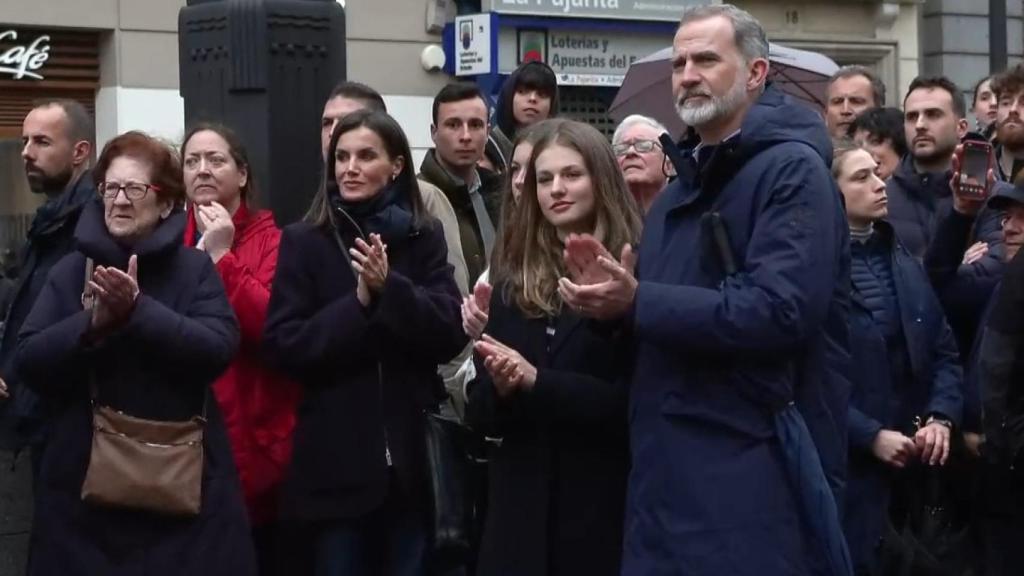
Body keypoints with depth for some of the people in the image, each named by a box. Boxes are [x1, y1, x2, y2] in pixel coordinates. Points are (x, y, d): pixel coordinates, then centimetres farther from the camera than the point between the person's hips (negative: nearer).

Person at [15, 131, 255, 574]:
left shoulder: (195, 268, 2)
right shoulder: (71, 270, 7)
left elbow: (218, 348, -12)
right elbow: (28, 360, -1)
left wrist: (138, 310, -22)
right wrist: (93, 324, -18)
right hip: (83, 479, 2)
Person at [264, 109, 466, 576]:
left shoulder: (423, 237, 5)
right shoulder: (304, 242, 1)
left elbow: (450, 335, -4)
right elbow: (282, 345, -7)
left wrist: (389, 287, -18)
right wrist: (359, 301, -17)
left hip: (410, 452, 2)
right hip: (334, 458, -1)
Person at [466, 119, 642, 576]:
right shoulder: (512, 277, 8)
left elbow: (633, 401, -12)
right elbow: (480, 410, 9)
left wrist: (535, 381, -19)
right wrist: (501, 387, -12)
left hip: (602, 500, -4)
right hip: (521, 500, 4)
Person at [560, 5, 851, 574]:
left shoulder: (793, 170, -10)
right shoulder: (683, 186, 18)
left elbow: (777, 311, -23)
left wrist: (637, 303, -18)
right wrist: (611, 290, 0)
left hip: (753, 473, -8)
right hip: (669, 467, 8)